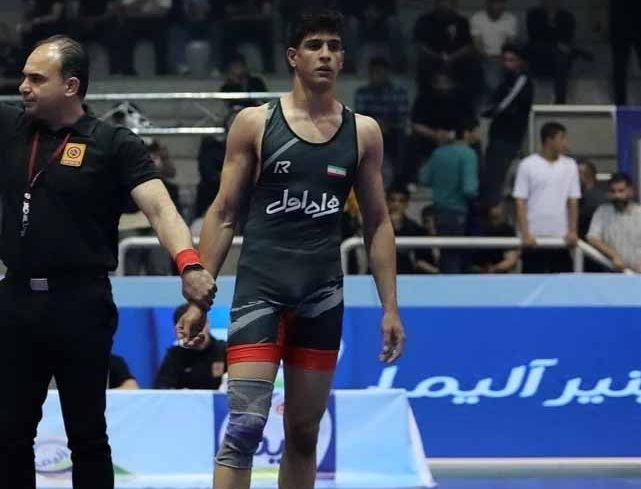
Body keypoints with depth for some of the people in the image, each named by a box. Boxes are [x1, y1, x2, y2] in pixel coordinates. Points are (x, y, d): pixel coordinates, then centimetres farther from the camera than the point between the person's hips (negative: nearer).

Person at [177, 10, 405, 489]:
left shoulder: (363, 132, 7)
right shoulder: (255, 123, 1)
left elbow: (378, 223, 12)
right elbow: (223, 214, 3)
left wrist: (390, 307, 6)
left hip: (324, 293, 3)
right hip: (261, 286, -3)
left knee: (305, 434, 8)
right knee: (245, 426, -13)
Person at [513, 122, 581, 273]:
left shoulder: (570, 166, 6)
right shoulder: (528, 166, -3)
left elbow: (573, 202, 6)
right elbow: (520, 203, -4)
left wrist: (573, 232, -5)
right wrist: (525, 234, -13)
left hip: (561, 237, 3)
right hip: (534, 237, -3)